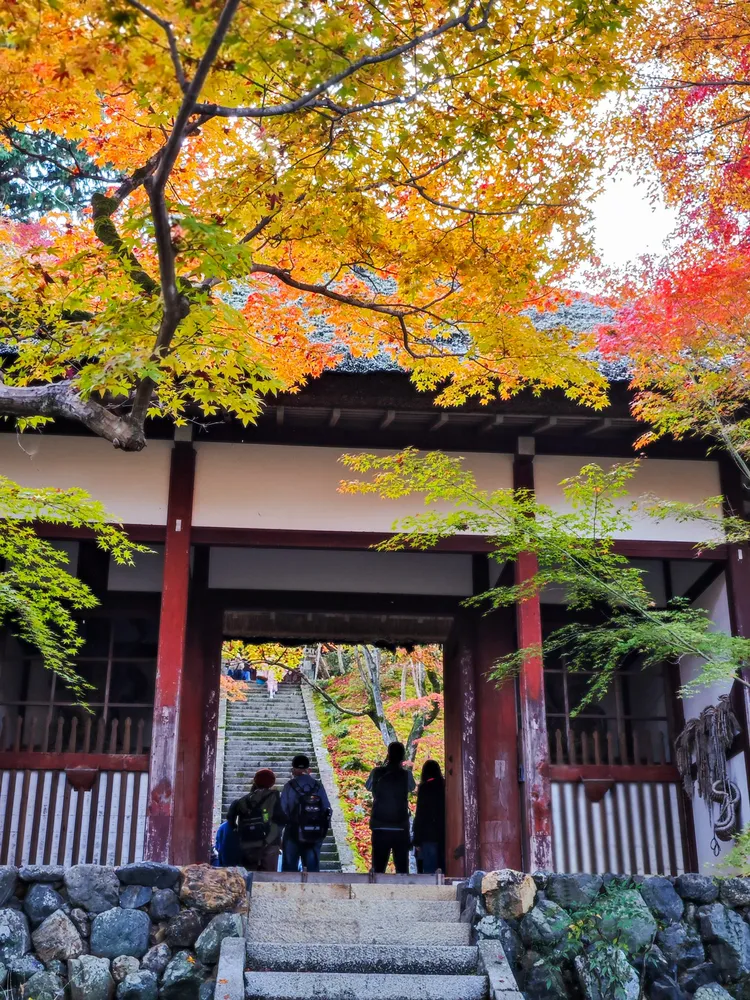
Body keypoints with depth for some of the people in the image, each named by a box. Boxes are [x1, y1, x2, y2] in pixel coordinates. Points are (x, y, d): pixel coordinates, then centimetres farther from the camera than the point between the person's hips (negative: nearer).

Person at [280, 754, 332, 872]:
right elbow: (327, 810, 1)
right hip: (315, 835, 3)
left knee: (289, 867, 7)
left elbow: (282, 810, -10)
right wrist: (323, 829, 12)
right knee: (313, 867, 10)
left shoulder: (289, 787, -6)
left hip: (293, 832, -2)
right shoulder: (318, 786, 2)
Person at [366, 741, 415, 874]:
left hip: (380, 828, 0)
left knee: (378, 868, 4)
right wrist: (401, 768, 15)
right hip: (401, 829, 0)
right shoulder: (406, 774, -4)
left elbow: (368, 786, 15)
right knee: (402, 868, 6)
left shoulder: (377, 772, -3)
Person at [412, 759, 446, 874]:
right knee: (444, 868, 9)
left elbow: (420, 815, -8)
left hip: (429, 835, -4)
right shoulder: (445, 786, 7)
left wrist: (416, 840, -6)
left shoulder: (424, 788, -6)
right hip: (444, 834, 5)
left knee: (430, 869, -2)